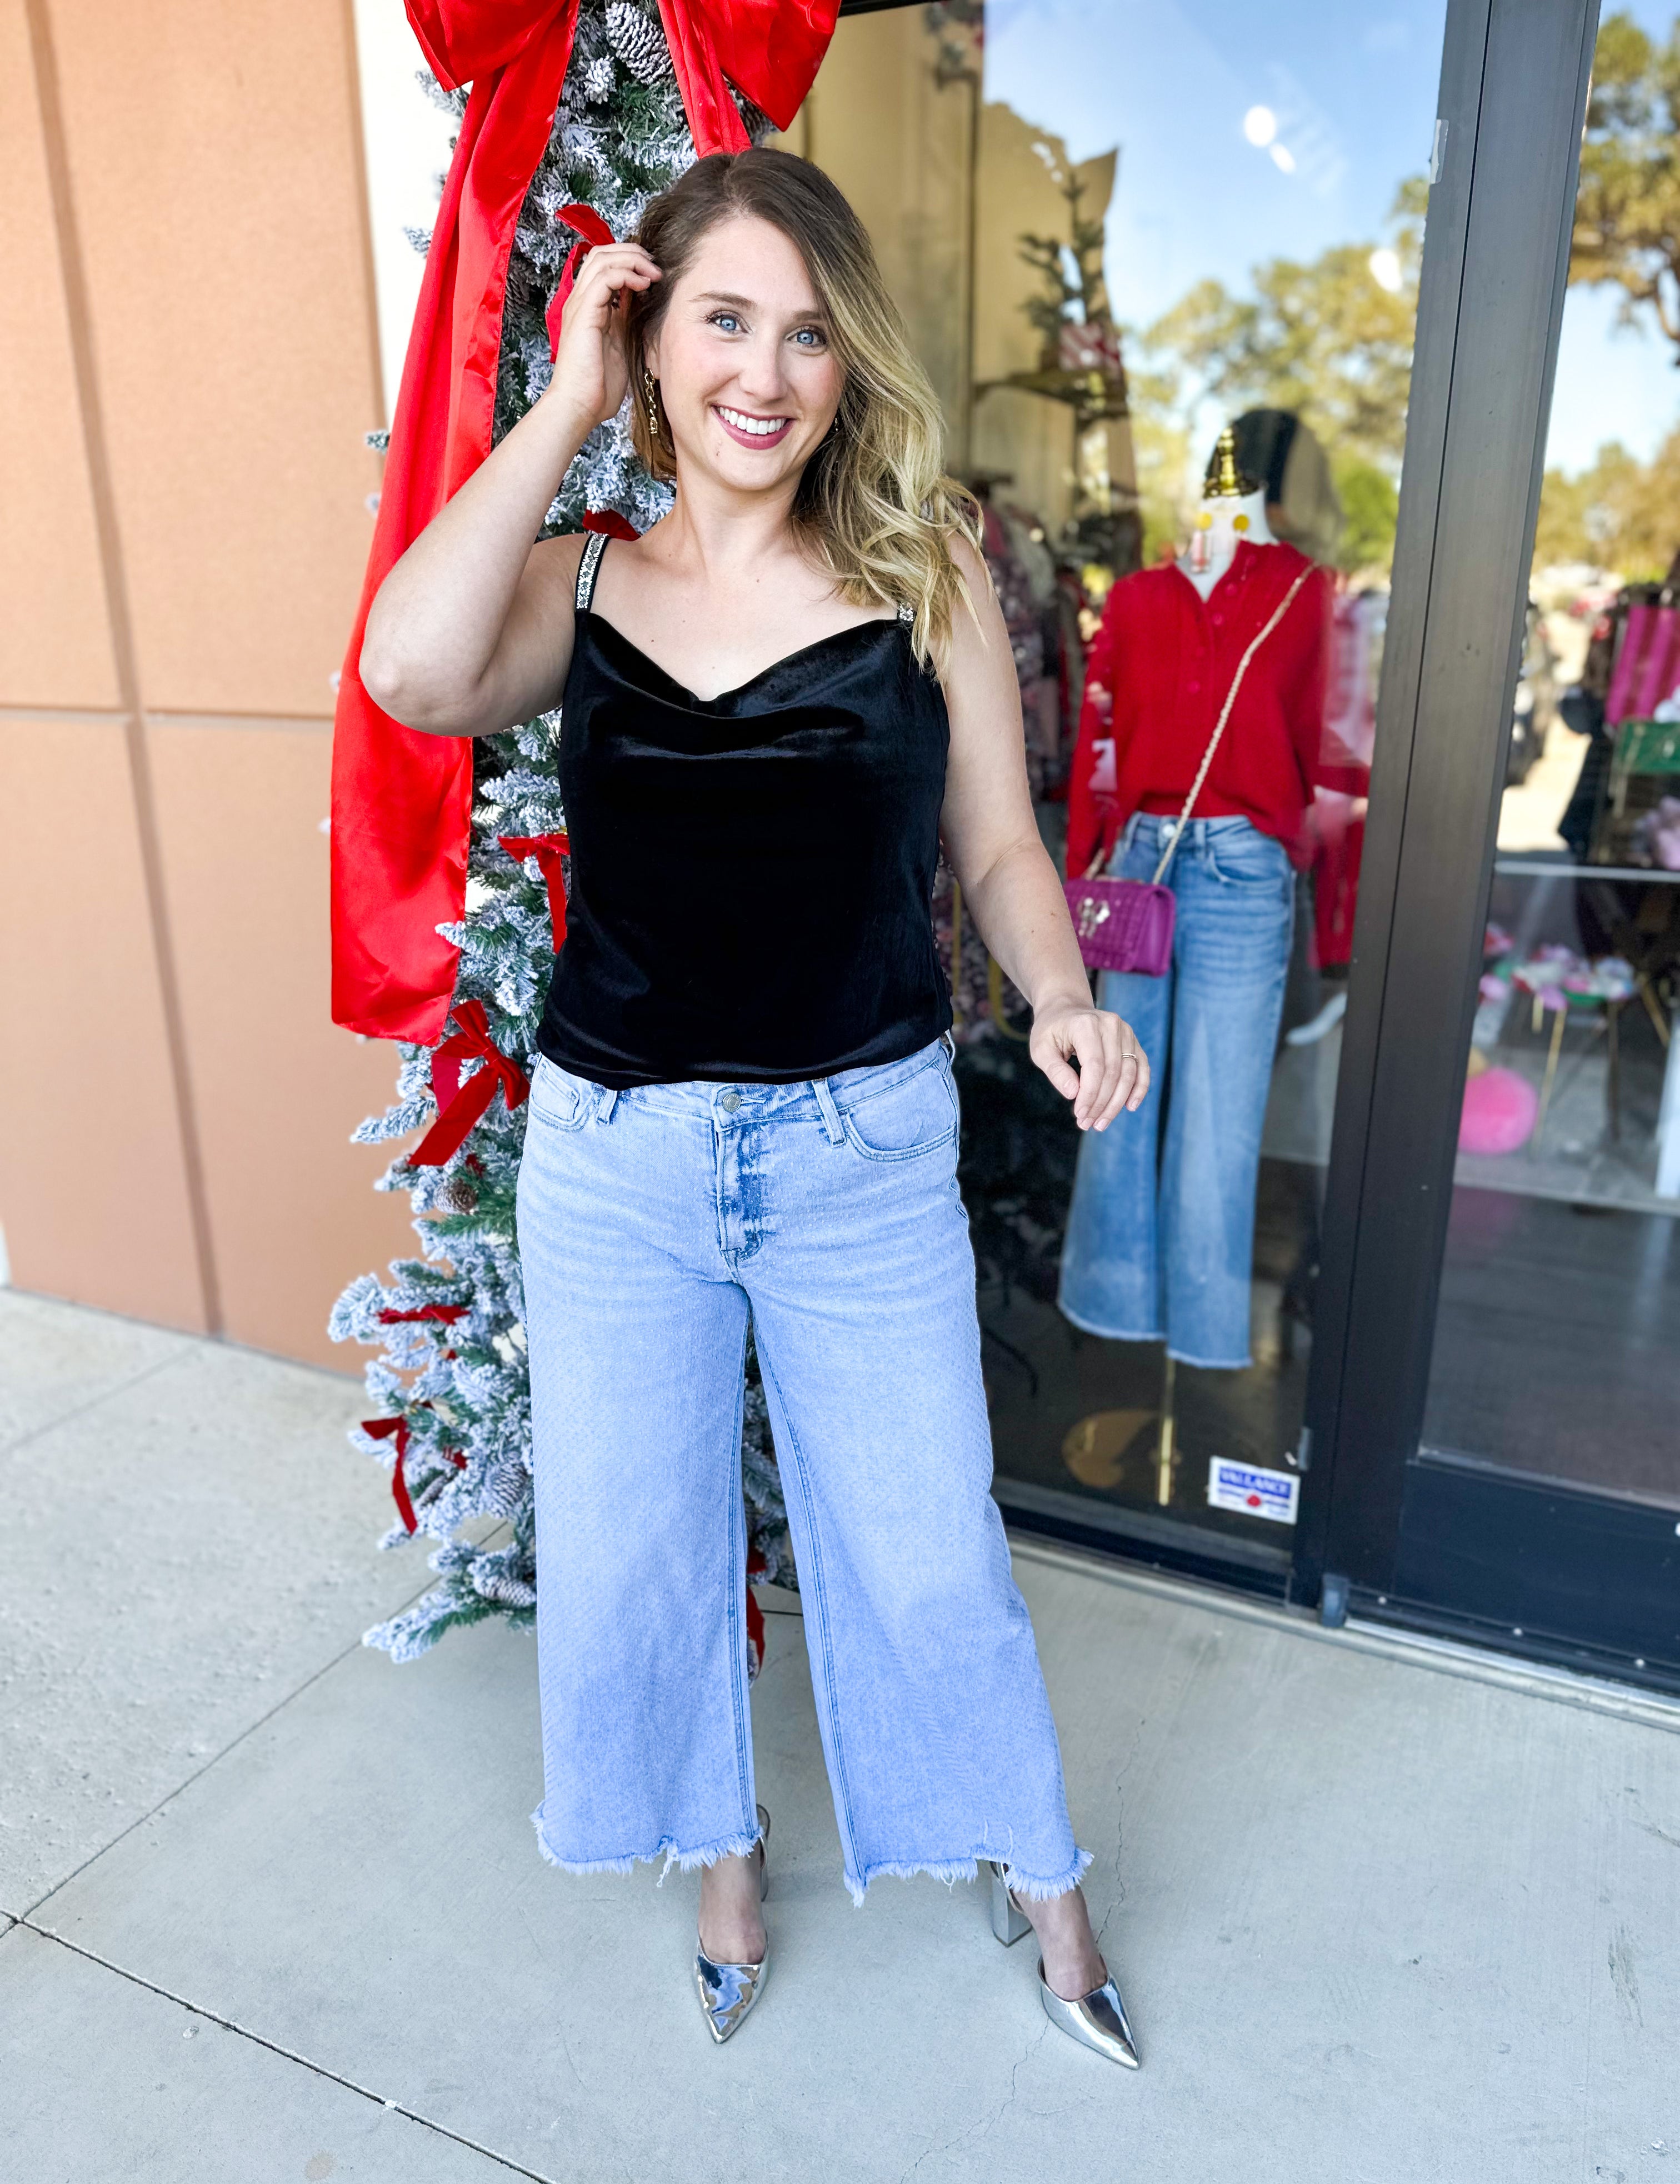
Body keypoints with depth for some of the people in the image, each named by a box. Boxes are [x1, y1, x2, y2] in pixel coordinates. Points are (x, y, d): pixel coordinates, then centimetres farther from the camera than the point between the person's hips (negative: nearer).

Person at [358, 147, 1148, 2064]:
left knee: (923, 1553, 12)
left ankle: (1034, 1874, 42)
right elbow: (415, 673, -22)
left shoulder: (925, 577, -3)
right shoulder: (578, 585, -1)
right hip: (611, 1155, 2)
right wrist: (566, 402, -13)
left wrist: (1062, 997, -18)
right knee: (630, 1550, 17)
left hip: (866, 1148, -1)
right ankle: (718, 1845, 48)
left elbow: (999, 847, 2)